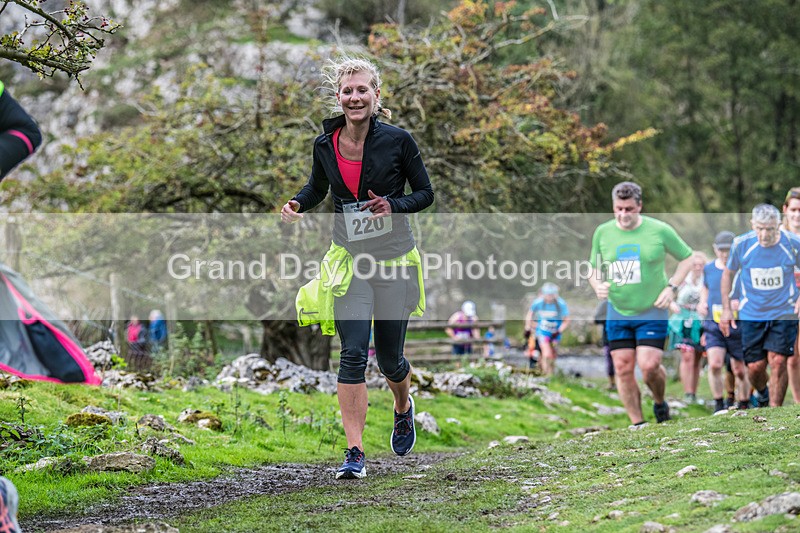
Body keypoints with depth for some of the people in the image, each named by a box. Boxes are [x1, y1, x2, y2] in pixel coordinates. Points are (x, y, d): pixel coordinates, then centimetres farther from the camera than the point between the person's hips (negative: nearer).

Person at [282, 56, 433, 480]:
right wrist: (296, 205, -3)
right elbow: (317, 187, 18)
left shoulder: (397, 140, -9)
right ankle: (354, 453, -12)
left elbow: (426, 193, 0)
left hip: (394, 259, -1)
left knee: (389, 357, 9)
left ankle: (403, 407, 45)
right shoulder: (325, 144, -1)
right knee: (353, 354, -13)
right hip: (349, 259, 1)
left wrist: (394, 206, -19)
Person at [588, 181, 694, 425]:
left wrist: (671, 287, -7)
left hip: (652, 312, -3)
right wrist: (597, 285, -8)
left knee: (649, 366, -13)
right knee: (623, 368, 0)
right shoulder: (602, 232, 1)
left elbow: (687, 258, 5)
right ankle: (637, 424, 12)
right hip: (617, 312, 3)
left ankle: (660, 403, 19)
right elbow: (594, 268, 14)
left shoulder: (660, 230, -7)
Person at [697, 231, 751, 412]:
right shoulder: (708, 269, 7)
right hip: (713, 325, 2)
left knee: (740, 371, 6)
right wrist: (702, 304, 9)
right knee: (714, 364, -17)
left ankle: (744, 406, 27)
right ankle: (719, 406, -5)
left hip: (738, 327, -2)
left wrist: (742, 303, -20)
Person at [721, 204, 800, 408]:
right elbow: (728, 273, 7)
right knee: (755, 366, 0)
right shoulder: (741, 244, -9)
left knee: (777, 361, -13)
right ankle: (762, 394, 35)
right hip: (751, 314, 1)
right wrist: (726, 309, 5)